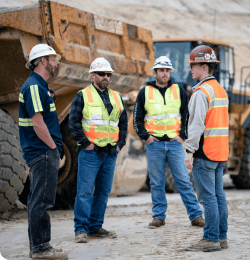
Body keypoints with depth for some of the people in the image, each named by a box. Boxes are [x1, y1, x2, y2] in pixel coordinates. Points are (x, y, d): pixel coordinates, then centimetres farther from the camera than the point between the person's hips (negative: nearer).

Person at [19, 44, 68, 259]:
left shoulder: (39, 86, 18)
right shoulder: (34, 87, -15)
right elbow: (37, 123, -20)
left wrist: (55, 146, 17)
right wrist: (53, 146, -14)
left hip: (44, 152, 11)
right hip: (43, 152, -11)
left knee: (38, 200, 13)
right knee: (41, 200, -8)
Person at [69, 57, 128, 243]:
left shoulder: (116, 97, 15)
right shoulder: (82, 96, -1)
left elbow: (123, 123, 20)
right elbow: (74, 123, -6)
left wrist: (120, 144, 8)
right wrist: (85, 143, -11)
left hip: (110, 152, 6)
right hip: (90, 151, -5)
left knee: (104, 191, 8)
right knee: (85, 190, -8)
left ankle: (96, 227, 16)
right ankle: (81, 229, -5)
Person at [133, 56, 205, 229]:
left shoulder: (178, 91, 8)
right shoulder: (145, 93, 7)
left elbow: (187, 115, 11)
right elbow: (137, 119, 9)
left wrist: (182, 135, 0)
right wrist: (145, 136, -3)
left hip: (174, 143, 0)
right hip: (154, 144, 0)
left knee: (184, 180, -1)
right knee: (157, 182, 4)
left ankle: (196, 215, 2)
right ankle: (159, 216, 12)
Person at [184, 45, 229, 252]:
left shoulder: (201, 92, -13)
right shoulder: (221, 90, 16)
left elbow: (197, 124, -20)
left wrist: (190, 151, -17)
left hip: (205, 153, -9)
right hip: (221, 152, 9)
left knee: (208, 197, -6)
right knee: (219, 195, 11)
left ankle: (211, 239, -5)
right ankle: (222, 237, 14)